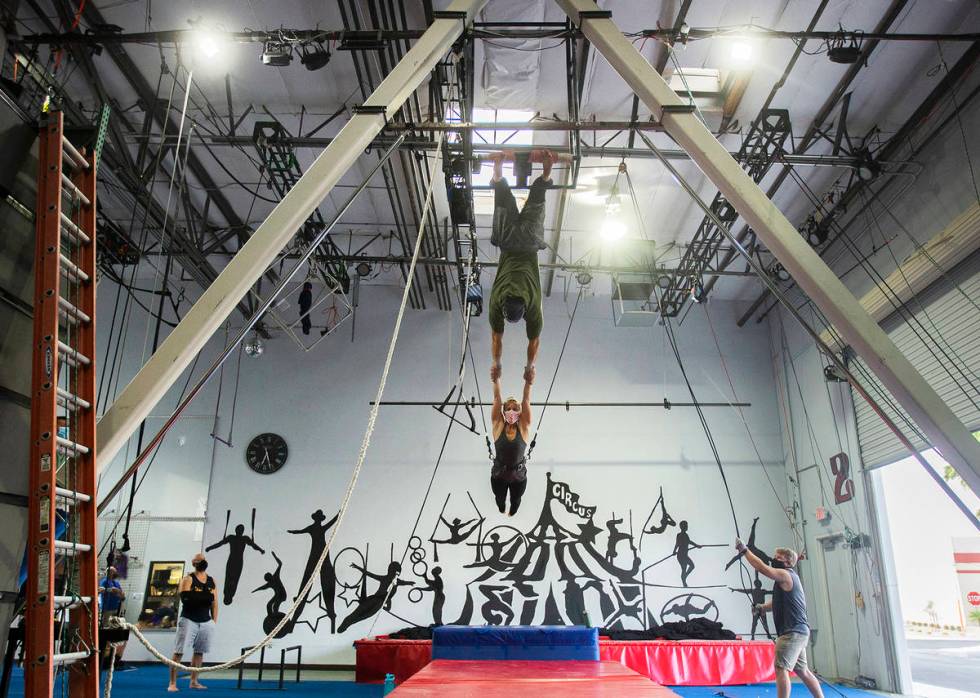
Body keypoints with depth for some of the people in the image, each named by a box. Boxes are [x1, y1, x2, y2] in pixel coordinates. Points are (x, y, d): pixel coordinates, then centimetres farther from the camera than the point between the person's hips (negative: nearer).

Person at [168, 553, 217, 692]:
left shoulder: (212, 581, 9)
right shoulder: (187, 579, -6)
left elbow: (214, 602, 11)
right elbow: (185, 599, -21)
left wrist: (214, 621, 7)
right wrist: (205, 596, -25)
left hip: (206, 622, 5)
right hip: (188, 620, -5)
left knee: (199, 652, 10)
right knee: (178, 651, -6)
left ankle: (194, 682, 19)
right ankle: (172, 683, 0)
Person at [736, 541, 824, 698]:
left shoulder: (785, 574, -11)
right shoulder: (788, 577, 20)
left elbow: (762, 568, -24)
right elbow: (779, 603, 24)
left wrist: (744, 550, -17)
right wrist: (762, 608, 7)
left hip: (792, 632, -10)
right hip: (796, 632, 10)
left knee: (781, 669, -11)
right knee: (802, 670, 15)